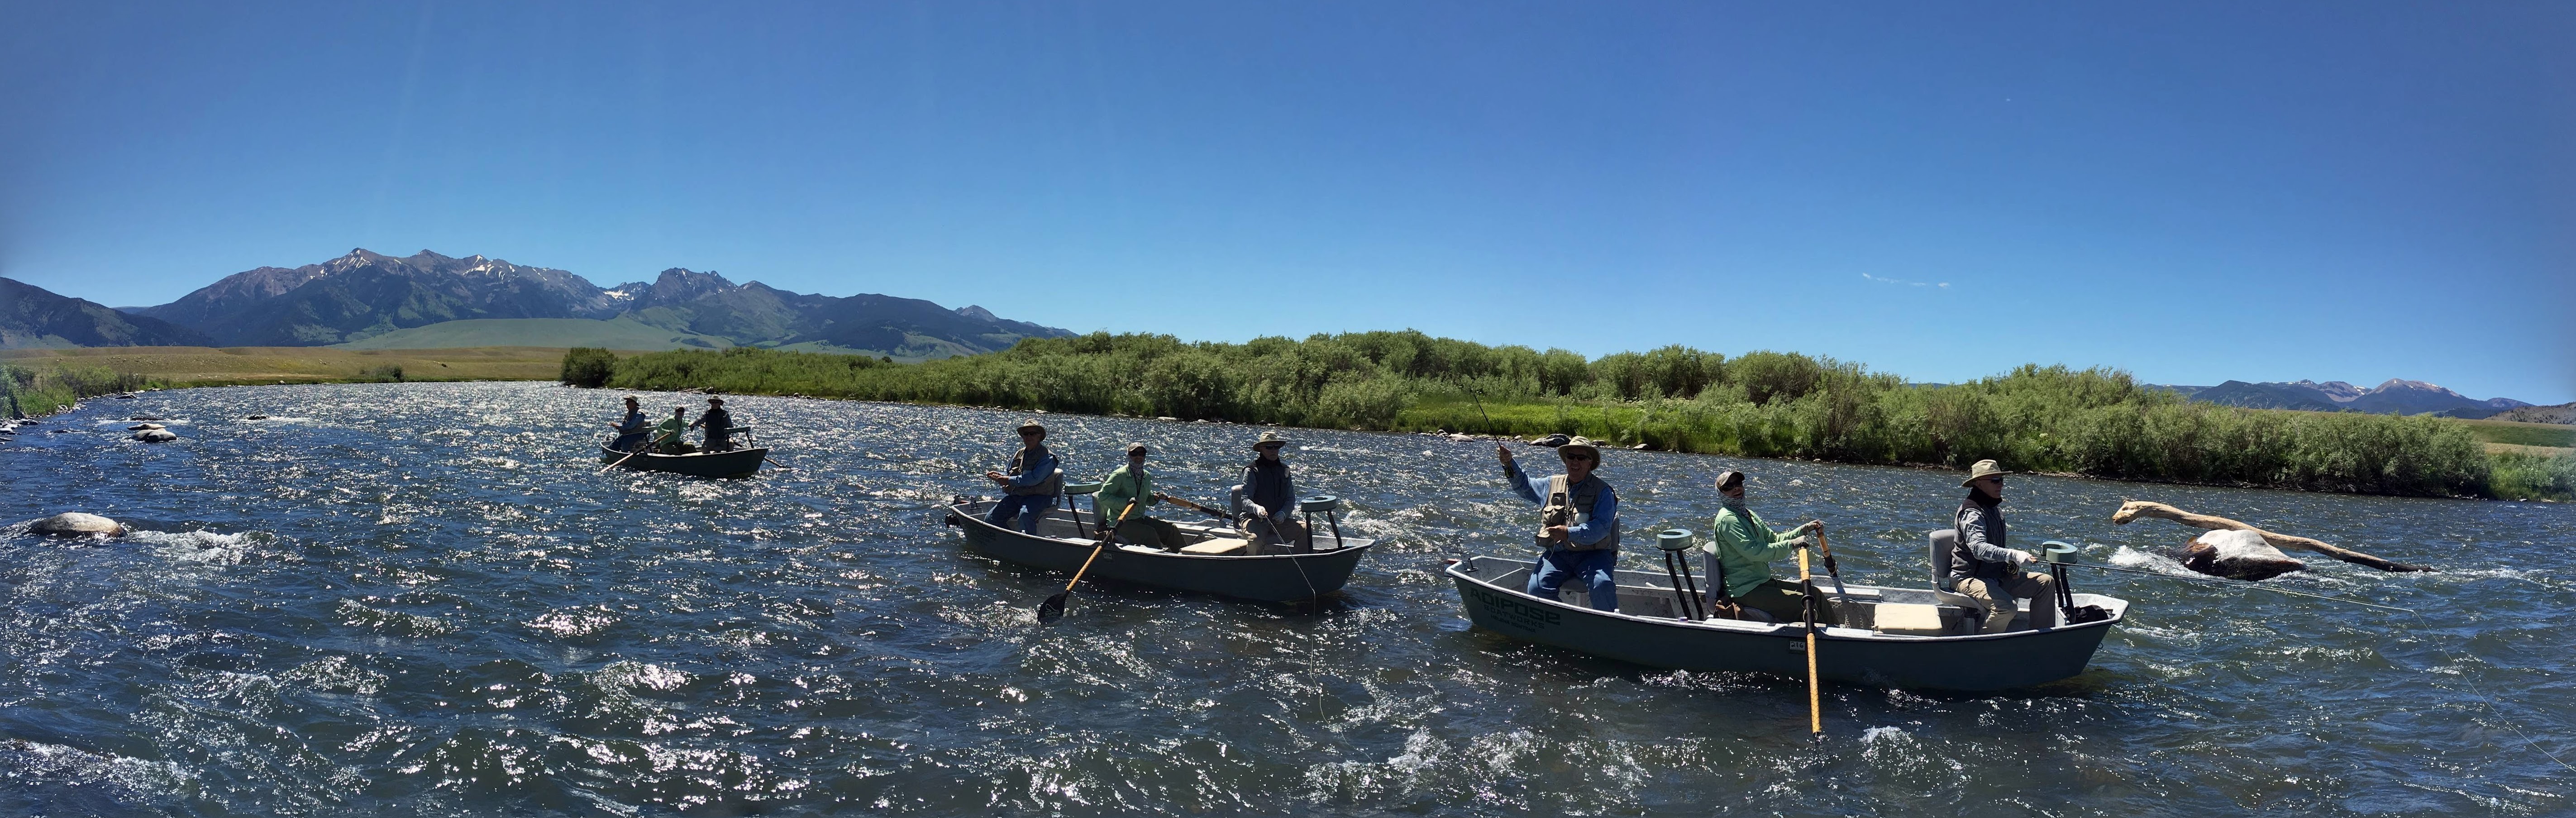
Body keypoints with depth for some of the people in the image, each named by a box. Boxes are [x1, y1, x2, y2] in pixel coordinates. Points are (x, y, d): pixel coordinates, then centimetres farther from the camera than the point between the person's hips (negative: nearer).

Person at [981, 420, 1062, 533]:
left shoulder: (1047, 457, -9)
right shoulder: (1019, 454, 15)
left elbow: (1034, 479, -21)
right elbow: (1009, 474, 24)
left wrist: (1010, 481, -18)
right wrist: (999, 476, 1)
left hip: (1039, 497, -7)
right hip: (1016, 496, 7)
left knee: (1025, 516, -39)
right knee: (990, 519, -7)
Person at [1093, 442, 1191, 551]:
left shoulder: (1147, 476, 11)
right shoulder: (1120, 475, -12)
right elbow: (1102, 496, -17)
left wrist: (1155, 498, 3)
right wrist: (1126, 502, -25)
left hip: (1140, 519, 8)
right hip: (1120, 522, -8)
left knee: (1171, 529, -5)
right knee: (1150, 533, -29)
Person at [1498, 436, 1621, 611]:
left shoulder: (1602, 491, 0)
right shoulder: (1552, 485, 16)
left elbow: (1601, 528, -13)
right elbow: (1523, 485, 31)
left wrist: (1569, 534, -24)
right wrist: (1509, 463, 14)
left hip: (1592, 555, -4)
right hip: (1557, 555, 4)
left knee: (1602, 585, -33)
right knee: (1537, 588, -23)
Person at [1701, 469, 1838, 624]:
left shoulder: (1748, 515, 18)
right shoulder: (1728, 519, -15)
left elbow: (1775, 539, 19)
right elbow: (1753, 551, -25)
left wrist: (1805, 530, 6)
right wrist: (1792, 544, -21)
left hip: (1763, 582, 10)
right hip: (1745, 591, -10)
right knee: (1805, 604, -18)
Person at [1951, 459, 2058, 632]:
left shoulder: (1995, 509, 14)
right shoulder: (1972, 513, -19)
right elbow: (1979, 548, -37)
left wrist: (2010, 564, 6)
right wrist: (2013, 555, -49)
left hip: (1996, 575, 10)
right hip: (1970, 578, -10)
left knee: (2046, 583, 5)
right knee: (2006, 607, -34)